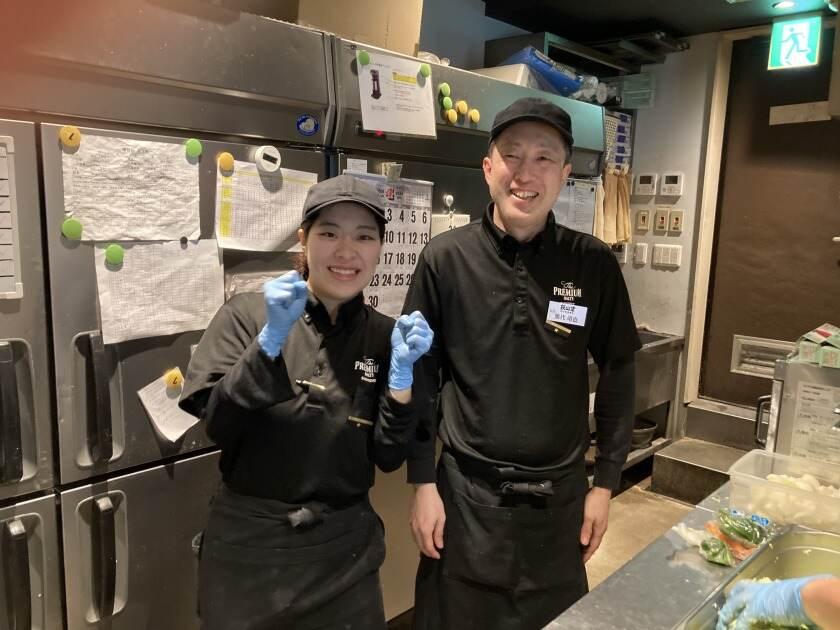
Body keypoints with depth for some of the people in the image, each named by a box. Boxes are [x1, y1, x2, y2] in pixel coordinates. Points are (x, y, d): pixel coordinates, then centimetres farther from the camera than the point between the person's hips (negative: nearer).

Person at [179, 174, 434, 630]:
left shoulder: (385, 335, -2)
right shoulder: (247, 314, -8)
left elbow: (388, 457, -4)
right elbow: (215, 424, -16)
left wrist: (402, 372, -17)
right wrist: (271, 338, -24)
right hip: (249, 544, -2)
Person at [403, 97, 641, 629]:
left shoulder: (594, 264, -6)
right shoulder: (445, 259, -9)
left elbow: (617, 374, 2)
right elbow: (420, 376, -3)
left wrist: (605, 483, 2)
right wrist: (423, 483, -4)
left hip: (560, 494, 2)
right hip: (465, 491, -1)